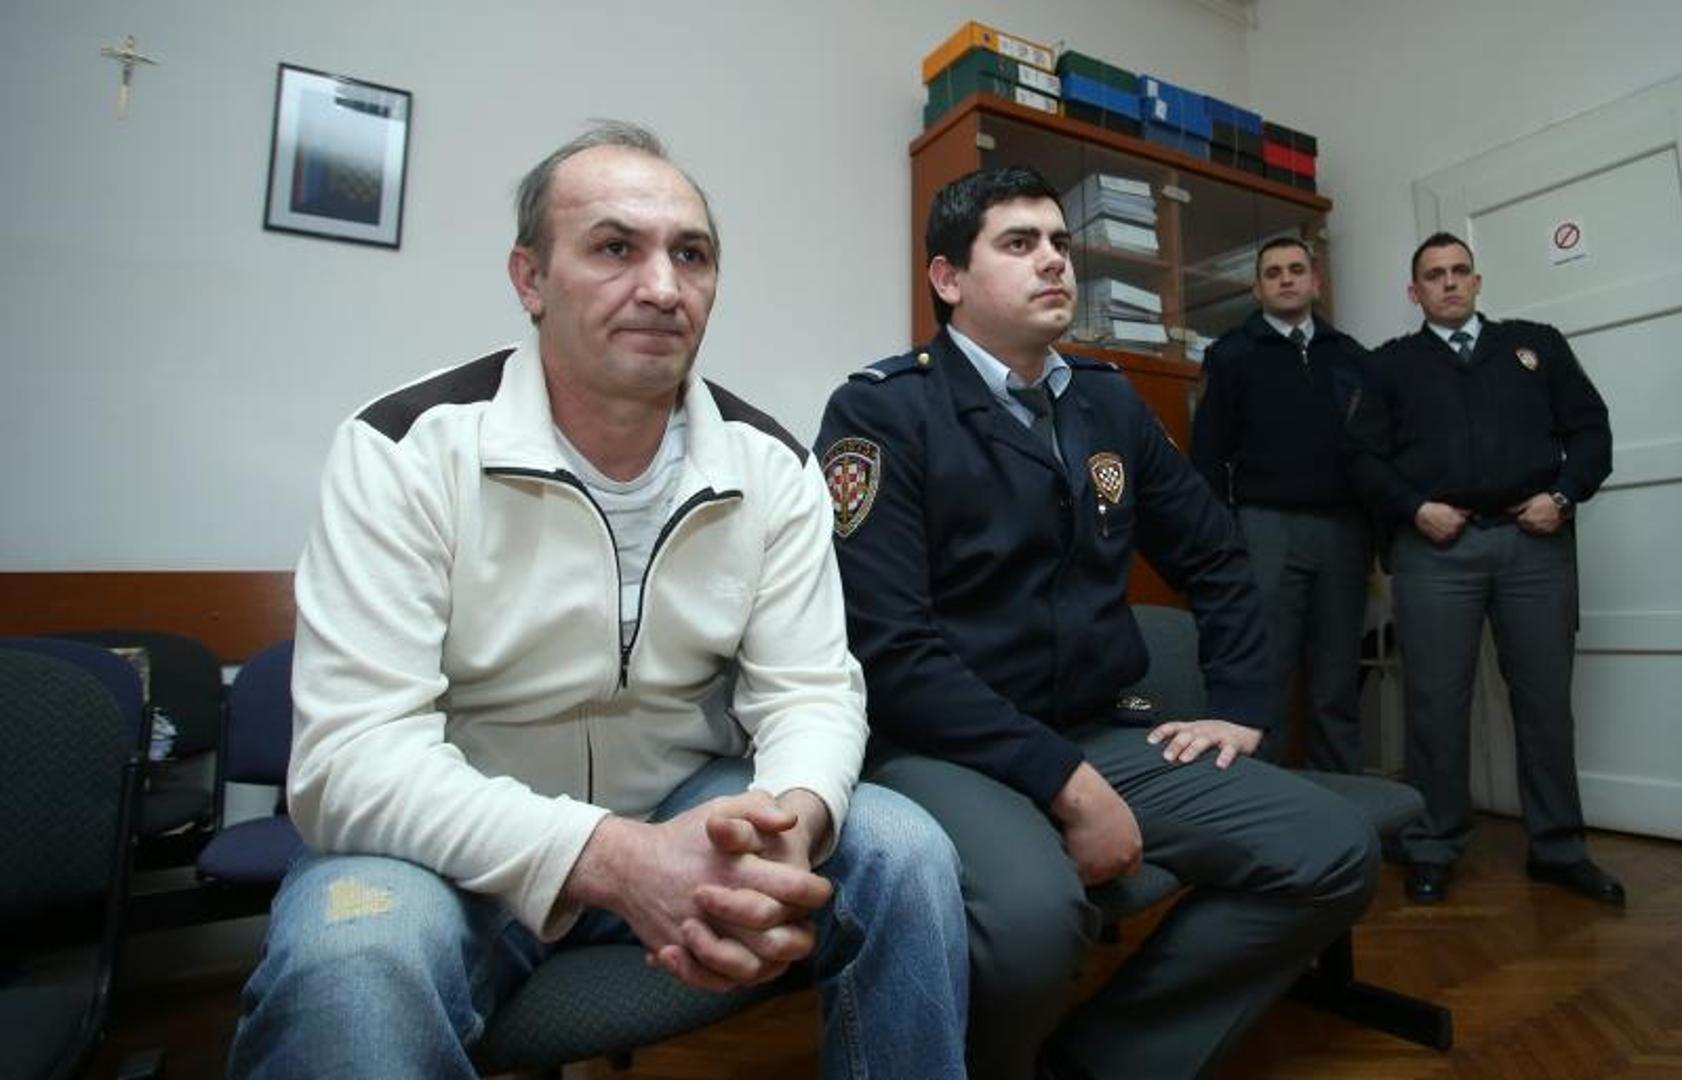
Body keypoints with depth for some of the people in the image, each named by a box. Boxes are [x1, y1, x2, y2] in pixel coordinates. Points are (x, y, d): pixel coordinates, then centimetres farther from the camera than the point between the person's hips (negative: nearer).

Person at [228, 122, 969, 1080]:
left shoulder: (772, 466, -5)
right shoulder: (408, 450, -16)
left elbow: (810, 690, -8)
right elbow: (353, 753, -22)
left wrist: (791, 821, -32)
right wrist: (615, 860, -36)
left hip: (685, 815, 3)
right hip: (460, 843, -2)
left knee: (904, 853, -16)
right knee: (352, 956, -33)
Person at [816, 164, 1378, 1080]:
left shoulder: (1108, 402, 12)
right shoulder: (881, 410, -10)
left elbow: (1215, 560, 23)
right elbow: (891, 648, -19)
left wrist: (1239, 709, 12)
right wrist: (1065, 785, -20)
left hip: (1104, 734, 7)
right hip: (943, 749, -6)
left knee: (1334, 852, -6)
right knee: (1032, 914, -36)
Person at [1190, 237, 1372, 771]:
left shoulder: (1349, 355, 15)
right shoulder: (1233, 353, 5)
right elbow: (1209, 451, 0)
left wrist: (1376, 528, 5)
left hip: (1343, 529, 4)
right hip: (1266, 527, -3)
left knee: (1338, 683, 9)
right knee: (1264, 679, -2)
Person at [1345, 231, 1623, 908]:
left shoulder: (1536, 343, 18)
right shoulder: (1391, 364, 13)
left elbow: (1590, 426, 11)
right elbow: (1364, 457, 4)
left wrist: (1564, 494, -5)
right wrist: (1415, 508, -10)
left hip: (1535, 541, 2)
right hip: (1435, 548, -2)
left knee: (1545, 696, 6)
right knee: (1436, 701, 0)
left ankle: (1558, 847, 19)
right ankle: (1433, 849, 10)